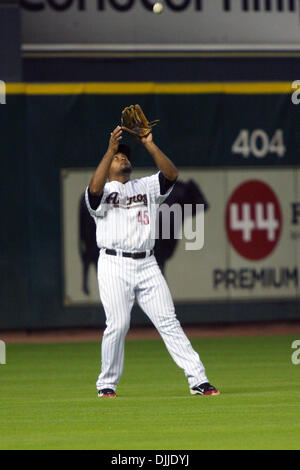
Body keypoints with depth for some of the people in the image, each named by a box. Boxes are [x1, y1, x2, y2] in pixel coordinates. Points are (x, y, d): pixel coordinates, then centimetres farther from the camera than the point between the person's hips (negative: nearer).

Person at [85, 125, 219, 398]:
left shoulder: (147, 187, 20)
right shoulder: (102, 192, 9)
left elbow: (172, 174, 3)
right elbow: (95, 188, -16)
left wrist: (149, 145, -4)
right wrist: (110, 149, -17)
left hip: (147, 265, 3)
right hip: (115, 265, -3)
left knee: (168, 321, -4)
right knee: (118, 324, -12)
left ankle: (198, 379, -9)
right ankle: (107, 384, 3)